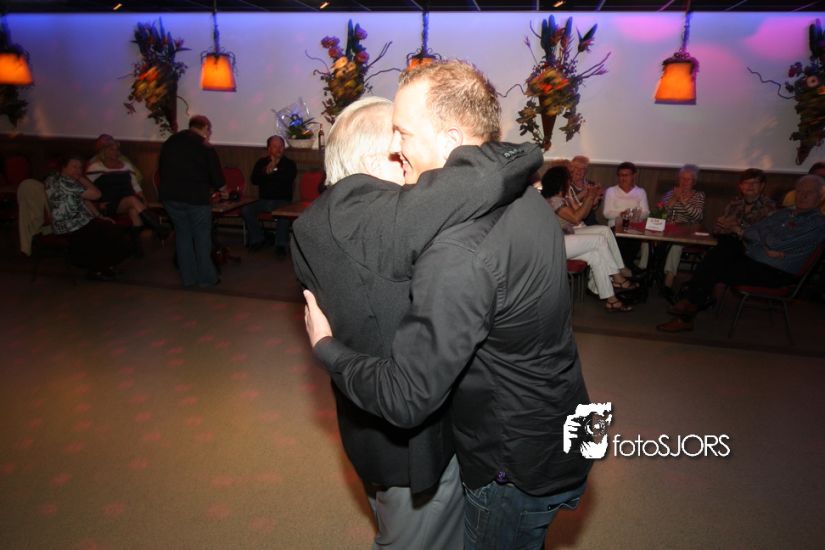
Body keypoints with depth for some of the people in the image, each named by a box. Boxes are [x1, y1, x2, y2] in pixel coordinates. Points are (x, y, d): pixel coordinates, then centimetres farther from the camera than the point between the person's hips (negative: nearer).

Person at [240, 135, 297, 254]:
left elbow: (288, 180, -13)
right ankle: (258, 239, -6)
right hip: (263, 200, 3)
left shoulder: (289, 164, 6)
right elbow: (254, 180, 0)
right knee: (246, 210, -21)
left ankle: (281, 244, -25)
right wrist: (266, 170, -14)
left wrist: (270, 172, -6)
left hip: (282, 201, -3)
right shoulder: (261, 163, 13)